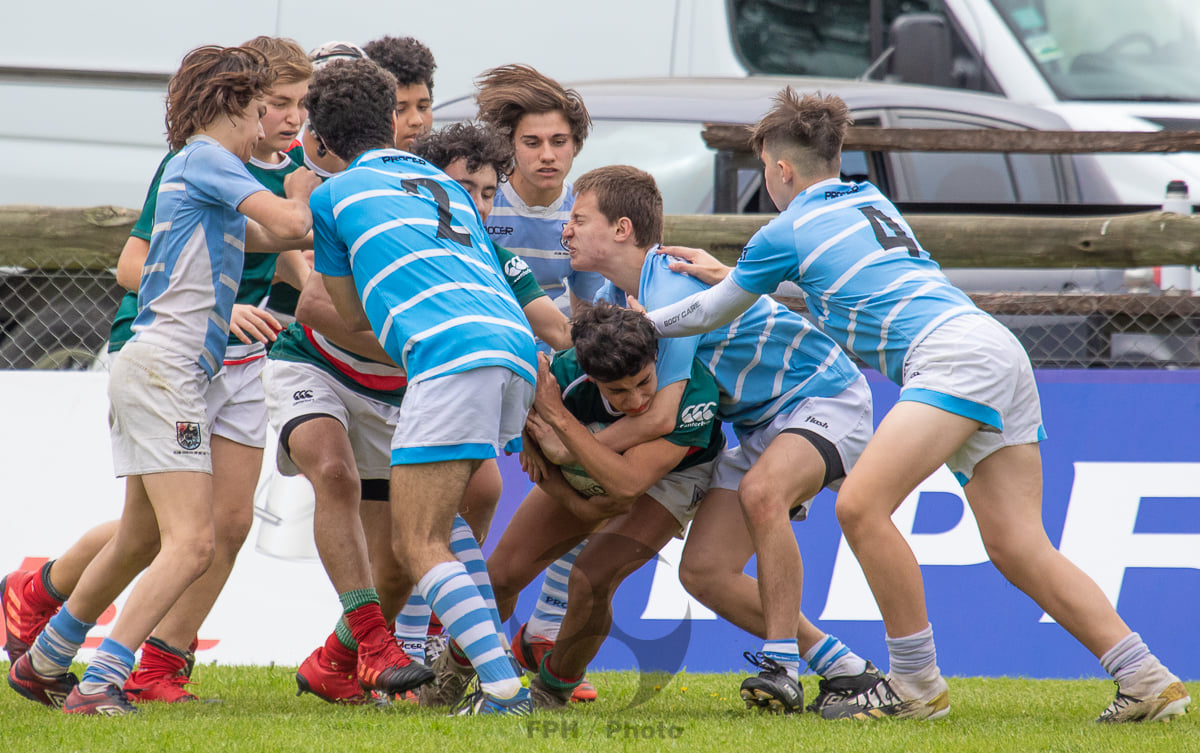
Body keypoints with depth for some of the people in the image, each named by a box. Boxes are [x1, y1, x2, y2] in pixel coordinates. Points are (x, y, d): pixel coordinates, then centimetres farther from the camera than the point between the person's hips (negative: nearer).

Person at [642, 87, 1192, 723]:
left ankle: (916, 684, -13)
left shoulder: (786, 232, 6)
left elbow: (710, 313, 20)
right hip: (999, 357, 9)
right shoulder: (871, 202, 27)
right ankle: (1147, 681, -7)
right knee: (1018, 551, 2)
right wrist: (726, 275, 51)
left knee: (861, 506, -14)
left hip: (953, 354, -8)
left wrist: (640, 322, 37)